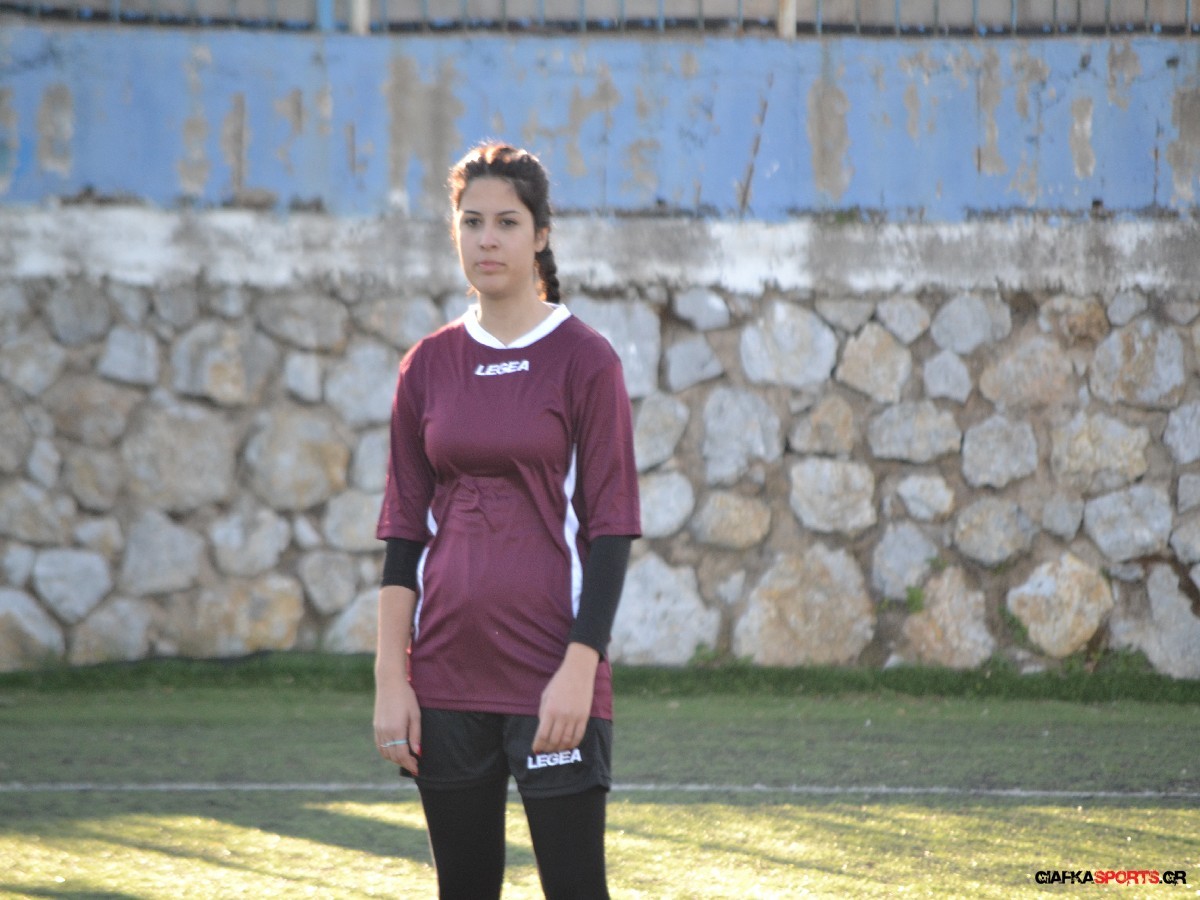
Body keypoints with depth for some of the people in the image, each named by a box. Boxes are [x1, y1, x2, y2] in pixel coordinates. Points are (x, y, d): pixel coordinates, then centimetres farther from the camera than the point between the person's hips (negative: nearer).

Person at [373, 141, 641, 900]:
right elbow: (404, 532, 10)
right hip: (447, 679, 4)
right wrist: (391, 678, 2)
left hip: (552, 681, -4)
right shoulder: (428, 366, 9)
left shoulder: (585, 360, -3)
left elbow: (610, 531, -5)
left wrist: (580, 668, -14)